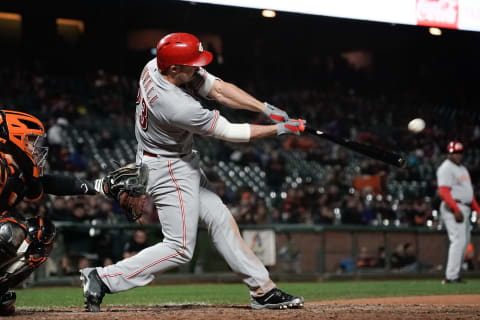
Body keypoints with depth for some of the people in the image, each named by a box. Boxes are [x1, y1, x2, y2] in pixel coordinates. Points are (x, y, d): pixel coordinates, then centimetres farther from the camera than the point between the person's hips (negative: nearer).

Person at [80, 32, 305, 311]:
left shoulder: (156, 66, -11)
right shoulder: (178, 107, -35)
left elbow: (218, 89, -7)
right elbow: (229, 132, -23)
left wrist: (266, 108, -15)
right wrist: (280, 129, -14)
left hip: (182, 165, 10)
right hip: (169, 170, -10)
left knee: (221, 221, 13)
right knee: (180, 249, -6)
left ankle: (263, 290, 20)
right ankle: (103, 279, -6)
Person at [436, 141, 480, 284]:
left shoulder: (462, 168, 21)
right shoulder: (446, 168, -10)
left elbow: (468, 190, 24)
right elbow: (443, 192, -19)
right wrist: (456, 210, -26)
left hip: (464, 208, 10)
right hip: (452, 208, -10)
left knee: (465, 241, 10)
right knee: (458, 240, -16)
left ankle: (453, 274, 15)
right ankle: (451, 276, -17)